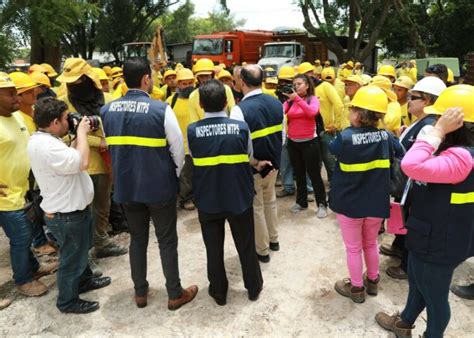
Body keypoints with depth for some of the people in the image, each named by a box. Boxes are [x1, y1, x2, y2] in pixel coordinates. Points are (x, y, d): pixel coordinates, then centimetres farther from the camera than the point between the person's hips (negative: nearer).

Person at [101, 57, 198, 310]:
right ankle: (175, 294, 24)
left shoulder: (107, 110, -2)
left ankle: (140, 292, 32)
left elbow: (112, 146, 9)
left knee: (137, 238, 19)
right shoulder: (161, 109, -17)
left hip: (125, 185, 5)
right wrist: (175, 175, 6)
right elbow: (178, 149, -11)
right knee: (167, 240, 10)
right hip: (159, 186, -4)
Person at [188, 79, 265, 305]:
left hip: (207, 200, 0)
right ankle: (254, 287, 36)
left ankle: (219, 292, 32)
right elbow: (248, 157, -2)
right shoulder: (241, 127, -14)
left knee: (214, 248, 16)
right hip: (239, 197, 0)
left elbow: (195, 160, 1)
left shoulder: (192, 131, -12)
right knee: (246, 246, 18)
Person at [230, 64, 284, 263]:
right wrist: (274, 157, 16)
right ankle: (273, 240, 41)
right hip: (272, 163, 6)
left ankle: (262, 250, 25)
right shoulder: (276, 103, -4)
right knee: (270, 201, 25)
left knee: (256, 208, 10)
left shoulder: (240, 109, -24)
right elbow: (282, 135, 4)